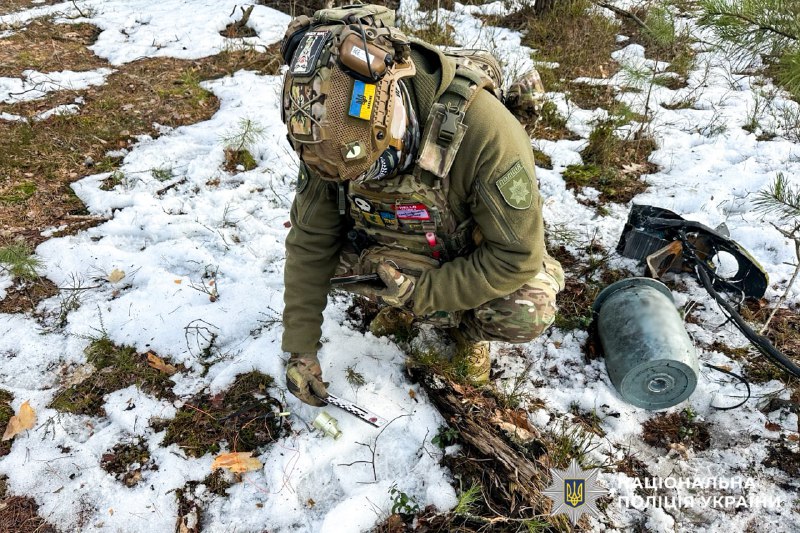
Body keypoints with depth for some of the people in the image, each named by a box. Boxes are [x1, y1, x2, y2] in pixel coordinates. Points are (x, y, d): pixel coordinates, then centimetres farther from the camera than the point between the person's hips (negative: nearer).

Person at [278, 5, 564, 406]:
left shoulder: (485, 132, -38)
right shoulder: (331, 135, -25)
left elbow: (518, 256, -29)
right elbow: (311, 241, -16)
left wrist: (420, 291, -30)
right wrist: (301, 349, -14)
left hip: (469, 259, -3)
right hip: (393, 249, 4)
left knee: (528, 313, -29)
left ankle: (468, 326, 7)